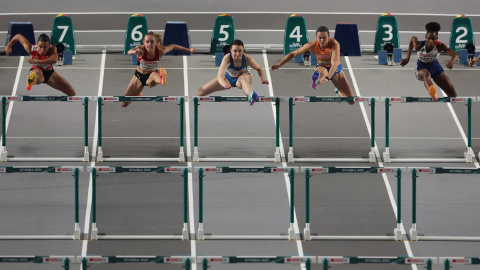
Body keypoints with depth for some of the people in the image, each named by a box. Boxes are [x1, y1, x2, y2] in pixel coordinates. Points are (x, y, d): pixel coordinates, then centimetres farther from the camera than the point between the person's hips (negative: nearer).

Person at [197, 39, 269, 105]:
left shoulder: (247, 58, -30)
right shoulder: (227, 58, -35)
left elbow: (259, 69, -10)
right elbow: (220, 76, -45)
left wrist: (263, 79, -31)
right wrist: (225, 84, -68)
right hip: (228, 79, 2)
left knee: (243, 78, -43)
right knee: (201, 92, -3)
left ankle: (251, 96, -73)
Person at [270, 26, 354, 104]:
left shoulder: (334, 44, -33)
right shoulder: (312, 45, -25)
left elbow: (334, 64, -46)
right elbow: (293, 54, -14)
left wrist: (327, 78, -62)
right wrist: (279, 65, -20)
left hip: (335, 70, 0)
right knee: (321, 72, -40)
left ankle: (339, 92, 34)